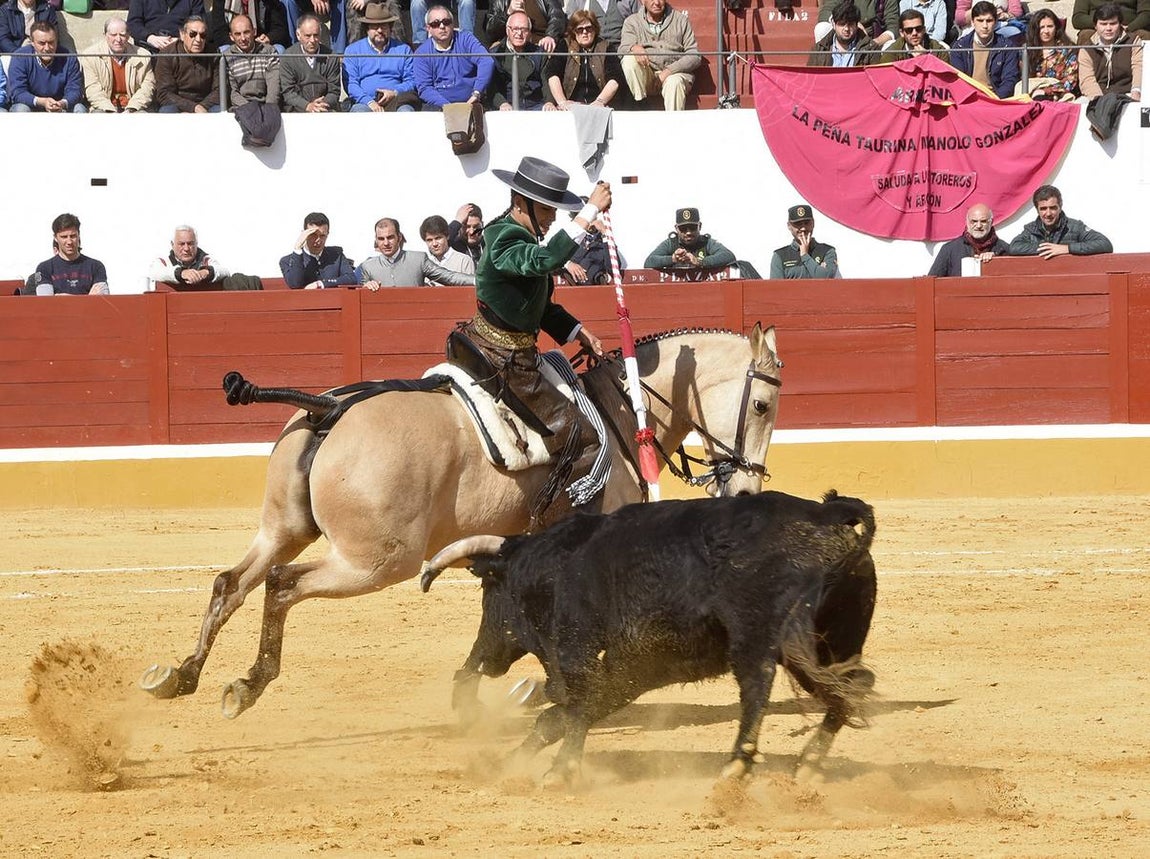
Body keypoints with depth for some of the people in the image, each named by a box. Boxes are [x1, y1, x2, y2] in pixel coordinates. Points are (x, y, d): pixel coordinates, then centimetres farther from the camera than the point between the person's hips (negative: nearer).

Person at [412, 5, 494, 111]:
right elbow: (424, 88, -1)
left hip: (469, 102, -1)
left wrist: (476, 94, -23)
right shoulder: (421, 53, 6)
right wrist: (447, 106, -17)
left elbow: (486, 62, -9)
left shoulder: (466, 40, 5)